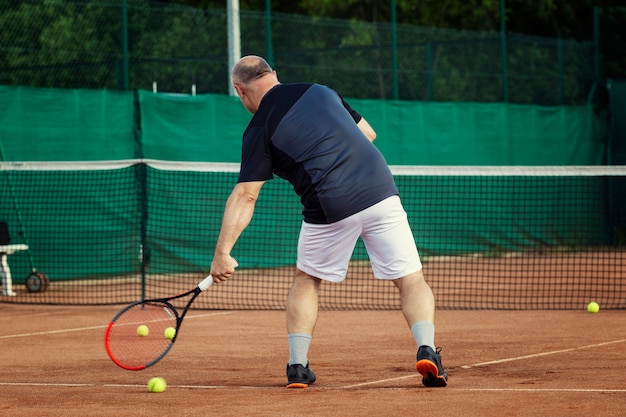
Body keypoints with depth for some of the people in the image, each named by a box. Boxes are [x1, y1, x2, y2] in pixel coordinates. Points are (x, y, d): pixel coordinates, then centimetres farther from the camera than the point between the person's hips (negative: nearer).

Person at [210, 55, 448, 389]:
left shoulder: (259, 131, 1)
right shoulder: (320, 91, 13)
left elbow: (245, 195, -7)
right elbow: (368, 133, 21)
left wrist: (222, 252, -9)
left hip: (330, 210, -2)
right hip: (381, 191, 3)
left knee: (306, 280, 21)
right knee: (411, 280, 5)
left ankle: (297, 365, 14)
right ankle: (426, 349, -18)